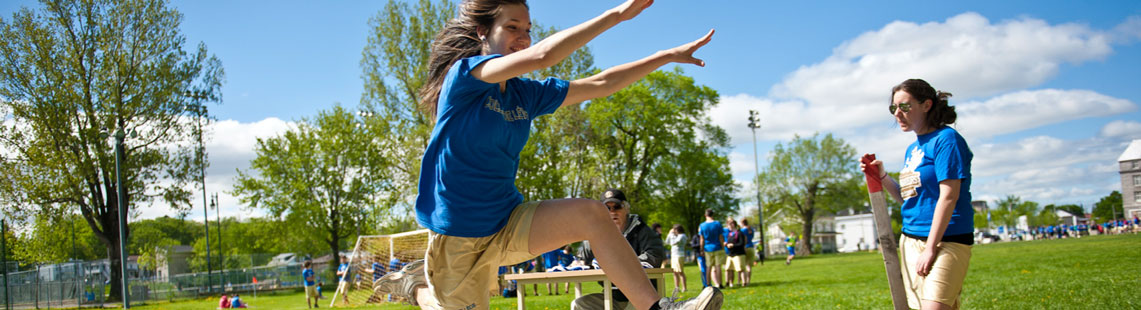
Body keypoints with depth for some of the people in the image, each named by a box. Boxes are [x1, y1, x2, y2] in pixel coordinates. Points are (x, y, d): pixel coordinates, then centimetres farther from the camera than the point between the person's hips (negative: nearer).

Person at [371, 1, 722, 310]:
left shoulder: (524, 94, 5)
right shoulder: (464, 74, -15)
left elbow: (599, 84, 7)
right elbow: (541, 55, -31)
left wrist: (668, 55, 3)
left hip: (508, 225, 5)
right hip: (459, 239, -5)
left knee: (590, 214, -18)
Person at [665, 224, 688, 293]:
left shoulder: (682, 236, -9)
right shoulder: (677, 236, 19)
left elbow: (673, 243, -19)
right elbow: (667, 242, 22)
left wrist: (672, 234, -9)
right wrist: (670, 234, 13)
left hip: (679, 256, -9)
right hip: (673, 256, 9)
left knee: (680, 272, -10)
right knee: (675, 273, 7)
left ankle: (684, 288, -10)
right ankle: (676, 288, 9)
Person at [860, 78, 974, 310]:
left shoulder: (946, 139, -9)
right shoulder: (912, 149, 16)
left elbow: (949, 196, -16)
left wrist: (930, 248, -18)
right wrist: (882, 176, 6)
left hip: (945, 239, -8)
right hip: (911, 239, 8)